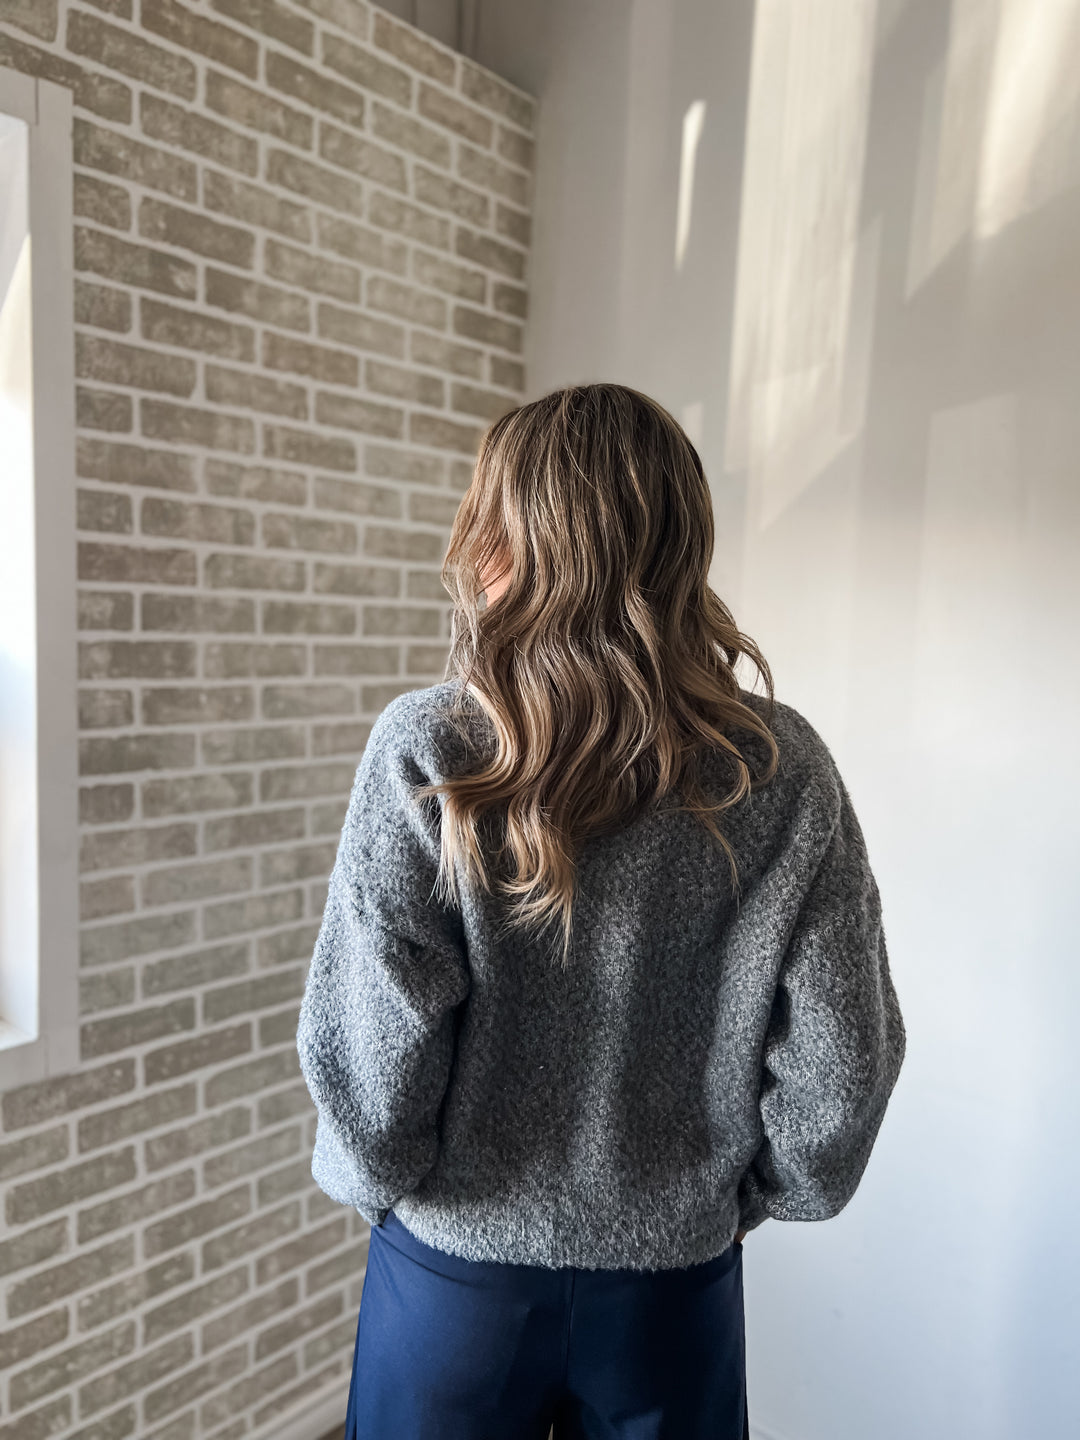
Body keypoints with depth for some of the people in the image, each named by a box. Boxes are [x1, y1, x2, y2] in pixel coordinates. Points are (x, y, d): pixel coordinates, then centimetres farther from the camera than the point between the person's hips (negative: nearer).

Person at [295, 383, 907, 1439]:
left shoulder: (424, 754, -22)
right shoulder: (784, 772, -15)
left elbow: (369, 1049, -18)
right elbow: (841, 1060, -9)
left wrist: (376, 1182, 2)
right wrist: (753, 1190, 9)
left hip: (457, 1260, -1)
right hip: (677, 1271, 2)